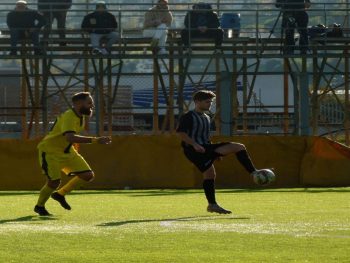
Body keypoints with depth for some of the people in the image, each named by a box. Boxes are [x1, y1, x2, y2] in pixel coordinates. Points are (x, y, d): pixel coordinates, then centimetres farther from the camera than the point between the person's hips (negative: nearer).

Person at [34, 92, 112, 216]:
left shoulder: (80, 117, 2)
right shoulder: (69, 117, -29)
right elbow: (70, 137, -46)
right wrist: (95, 140, -51)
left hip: (66, 151, 9)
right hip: (50, 151, -9)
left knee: (88, 175, -2)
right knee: (54, 181, -18)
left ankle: (60, 194, 14)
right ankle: (39, 206, 9)